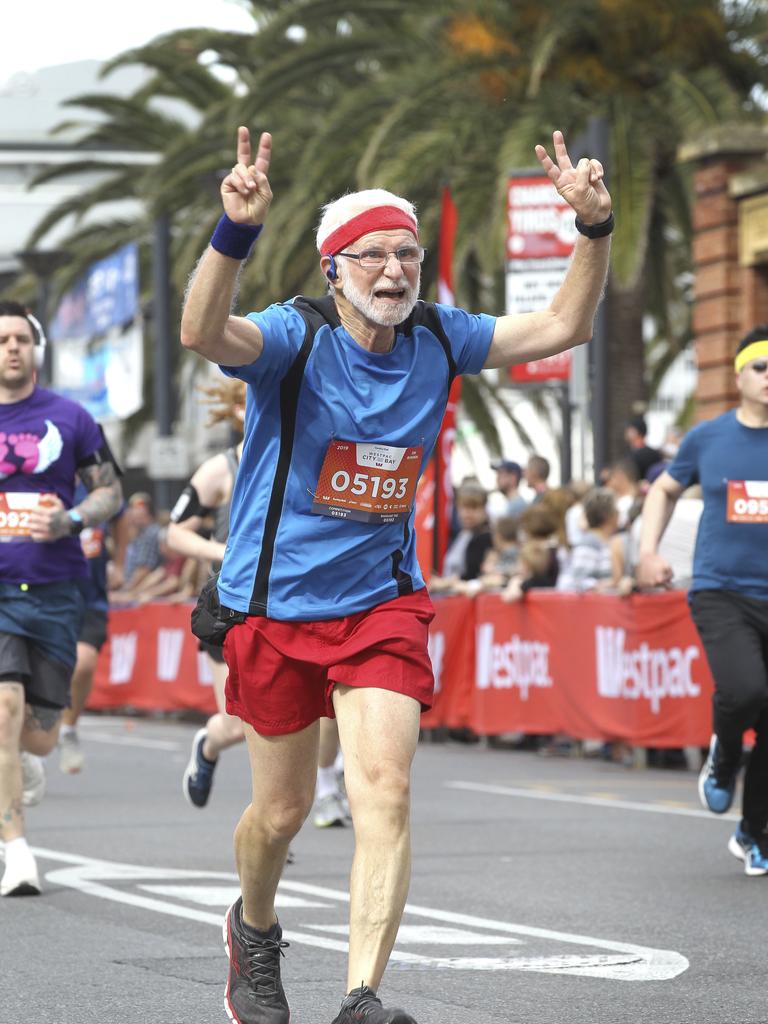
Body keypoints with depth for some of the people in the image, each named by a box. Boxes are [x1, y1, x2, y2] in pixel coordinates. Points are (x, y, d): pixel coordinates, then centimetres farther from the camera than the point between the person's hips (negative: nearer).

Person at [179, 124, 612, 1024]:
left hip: (383, 602, 3)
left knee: (384, 790, -16)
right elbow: (204, 333, -39)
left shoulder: (437, 340, -2)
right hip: (274, 605, -2)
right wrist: (236, 231, -57)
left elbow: (560, 327, 4)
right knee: (282, 811, 11)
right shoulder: (295, 337, -17)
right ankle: (254, 929, 43)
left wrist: (594, 227, -12)